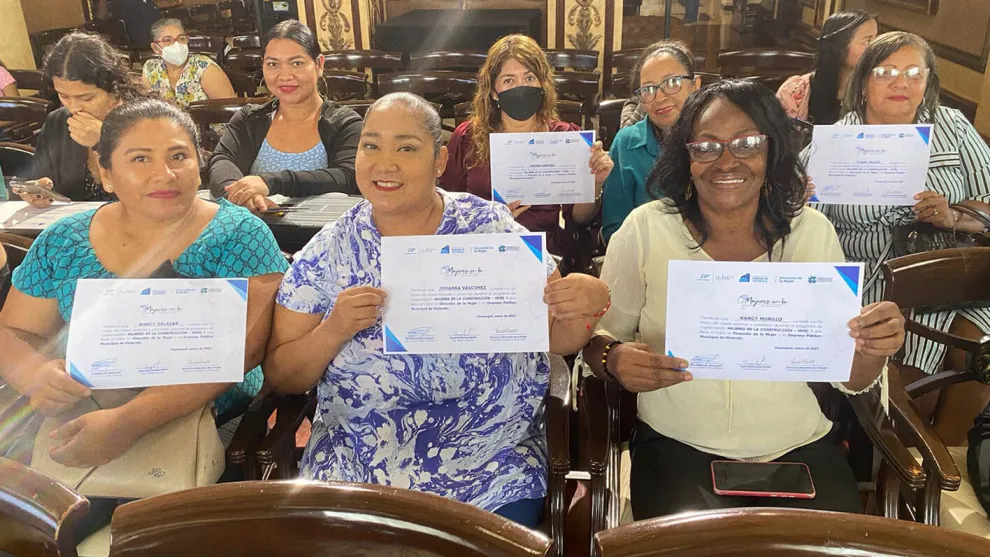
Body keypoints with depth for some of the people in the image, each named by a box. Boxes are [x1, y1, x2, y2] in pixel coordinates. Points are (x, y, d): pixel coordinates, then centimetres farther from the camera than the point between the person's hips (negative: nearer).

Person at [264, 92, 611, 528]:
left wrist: (586, 306, -21)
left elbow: (555, 339, 1)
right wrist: (332, 332, -20)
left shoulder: (492, 228, -5)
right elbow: (280, 377, 0)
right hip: (355, 471, 1)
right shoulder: (326, 253, -2)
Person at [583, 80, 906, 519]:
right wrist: (615, 359, -23)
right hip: (677, 446, -2)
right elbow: (597, 338, 0)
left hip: (798, 448, 3)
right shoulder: (646, 229, -6)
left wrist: (873, 348, -17)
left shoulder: (812, 231, 1)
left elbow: (849, 379, 5)